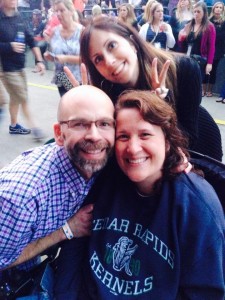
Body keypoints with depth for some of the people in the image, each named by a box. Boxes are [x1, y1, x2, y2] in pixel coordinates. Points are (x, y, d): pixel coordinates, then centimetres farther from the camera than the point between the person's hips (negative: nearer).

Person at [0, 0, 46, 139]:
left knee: (15, 98, 16)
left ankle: (14, 125, 31)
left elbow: (31, 40, 7)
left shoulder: (19, 17, 5)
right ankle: (33, 127, 11)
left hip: (20, 66, 6)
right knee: (23, 99, -1)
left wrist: (39, 61, 1)